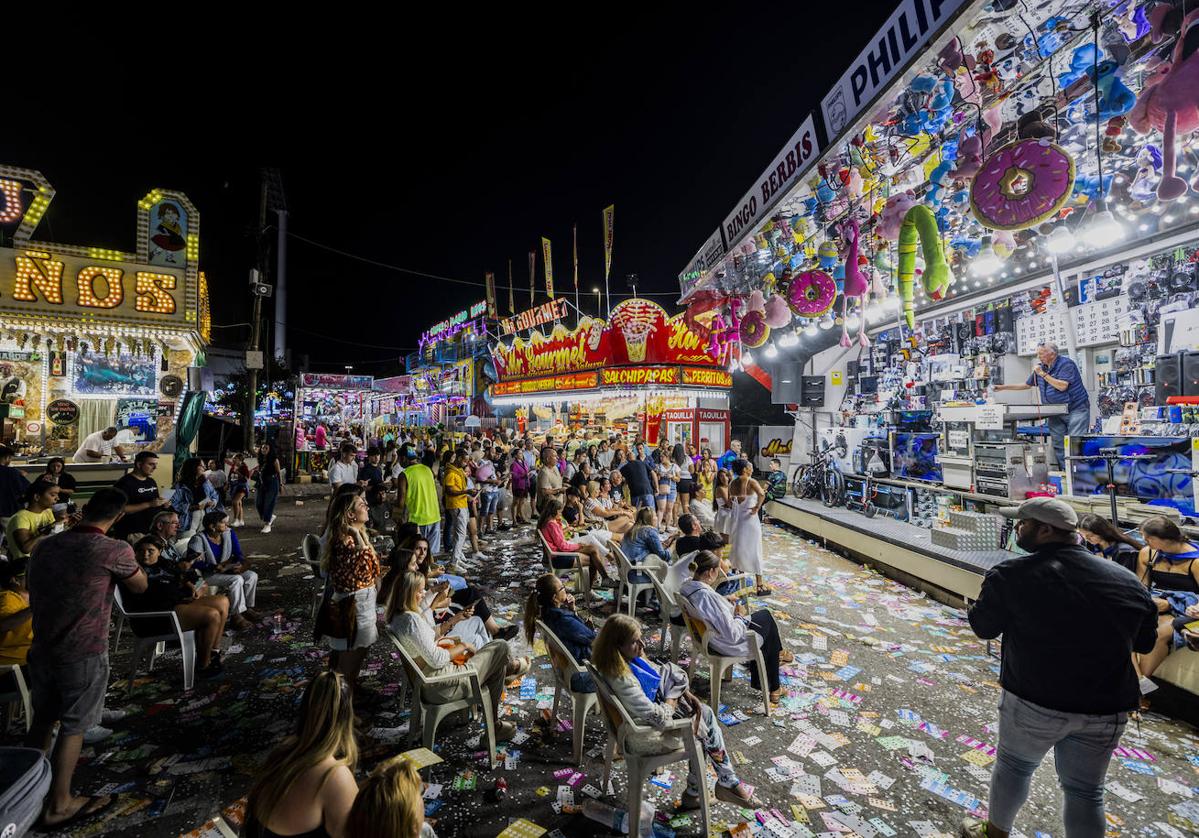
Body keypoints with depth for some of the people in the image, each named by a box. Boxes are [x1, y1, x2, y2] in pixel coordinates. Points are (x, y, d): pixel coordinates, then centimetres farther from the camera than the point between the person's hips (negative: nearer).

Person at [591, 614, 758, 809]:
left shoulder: (630, 659, -9)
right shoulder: (622, 680, -35)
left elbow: (658, 672, 5)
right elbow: (657, 717, -29)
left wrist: (686, 694, -5)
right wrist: (672, 701, -10)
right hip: (645, 736, -8)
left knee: (706, 712, 7)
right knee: (703, 730, 5)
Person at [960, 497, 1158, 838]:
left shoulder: (1012, 574, -18)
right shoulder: (1127, 580, -2)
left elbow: (983, 627, -9)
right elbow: (1145, 642, 10)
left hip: (1034, 701, -3)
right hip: (1106, 708, 4)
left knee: (1013, 765, 19)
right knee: (1086, 790, 19)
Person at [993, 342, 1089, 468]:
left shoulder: (1066, 364, -11)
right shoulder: (1041, 367, 9)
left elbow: (1062, 386, -22)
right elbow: (1027, 385, 19)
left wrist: (1043, 374, -19)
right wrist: (1003, 387, 15)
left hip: (1075, 409, -7)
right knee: (1058, 446, 3)